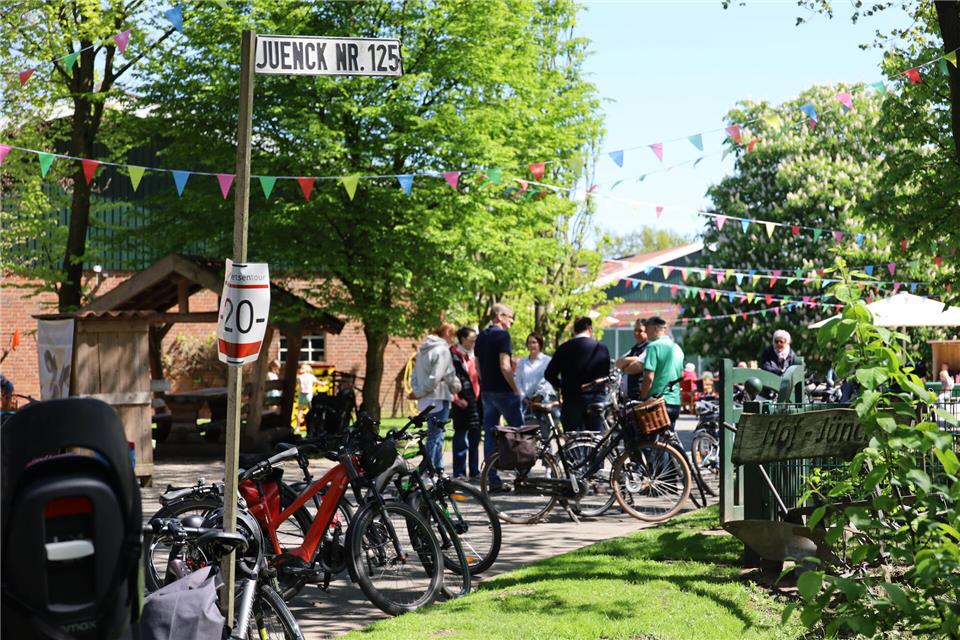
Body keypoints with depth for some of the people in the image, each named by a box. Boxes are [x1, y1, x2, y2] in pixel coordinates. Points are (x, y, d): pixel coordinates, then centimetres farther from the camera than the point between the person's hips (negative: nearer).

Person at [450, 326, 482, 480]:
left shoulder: (473, 355, 19)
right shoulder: (454, 355, -6)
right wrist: (456, 399, -17)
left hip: (475, 400, 7)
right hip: (463, 402, -7)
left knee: (475, 436, 9)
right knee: (461, 437, -5)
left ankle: (474, 472, 16)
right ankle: (459, 473, -1)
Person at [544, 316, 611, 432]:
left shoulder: (564, 348, -1)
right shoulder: (601, 348, -1)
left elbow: (549, 374, 0)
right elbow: (606, 374, 4)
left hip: (571, 398, 0)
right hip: (596, 399, 1)